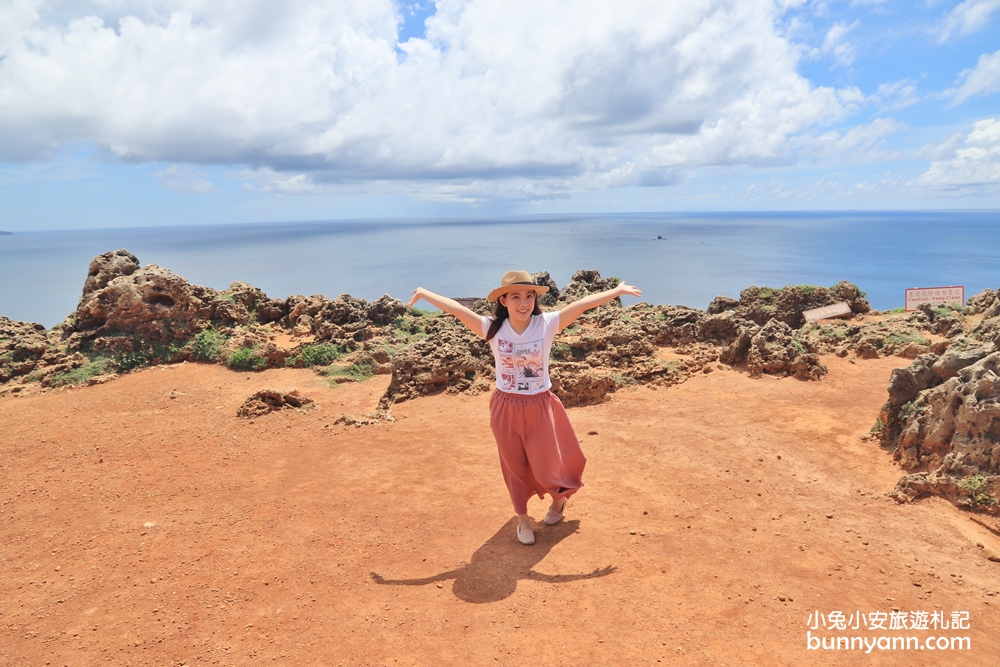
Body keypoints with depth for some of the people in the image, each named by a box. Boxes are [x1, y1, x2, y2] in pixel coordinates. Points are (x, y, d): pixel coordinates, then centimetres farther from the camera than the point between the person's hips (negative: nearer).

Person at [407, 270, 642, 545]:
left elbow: (582, 304, -17)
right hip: (506, 407, 1)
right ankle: (523, 519, 37)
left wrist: (617, 290, -19)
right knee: (514, 466, 15)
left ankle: (560, 498, 47)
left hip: (539, 406, 0)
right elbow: (456, 308, -14)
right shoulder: (492, 328, -12)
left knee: (545, 464, 13)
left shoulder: (547, 324, -12)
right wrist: (424, 292, -13)